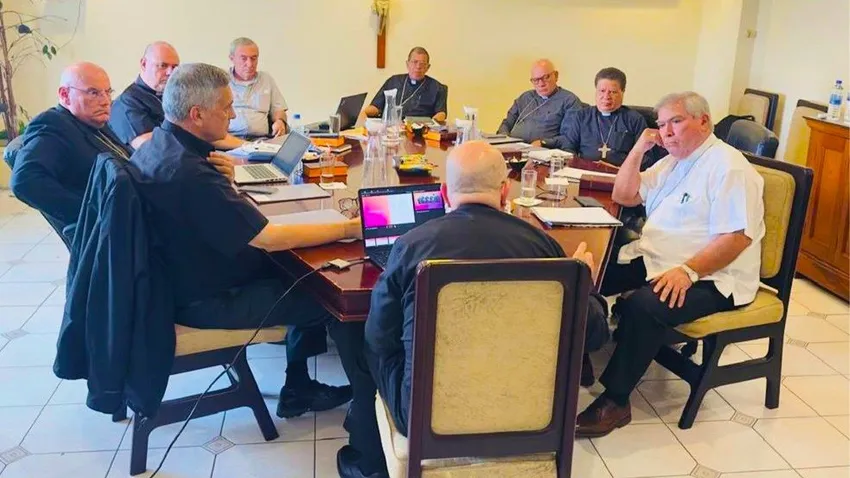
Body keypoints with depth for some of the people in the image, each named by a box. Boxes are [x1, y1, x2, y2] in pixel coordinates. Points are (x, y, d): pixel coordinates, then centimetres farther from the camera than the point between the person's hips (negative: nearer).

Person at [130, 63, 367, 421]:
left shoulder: (155, 147, -1)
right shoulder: (189, 174, -31)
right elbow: (272, 239, -28)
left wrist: (221, 178, -1)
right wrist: (349, 229, -20)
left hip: (184, 278, 10)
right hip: (207, 302, -10)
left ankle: (298, 389, 20)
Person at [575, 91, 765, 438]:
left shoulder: (729, 167, -13)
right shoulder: (672, 162, 16)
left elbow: (737, 237, -22)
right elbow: (624, 196, 18)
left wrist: (687, 271, -32)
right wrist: (638, 150, 3)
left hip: (710, 277, -9)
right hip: (652, 259, 9)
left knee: (642, 305, -34)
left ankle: (615, 402, -22)